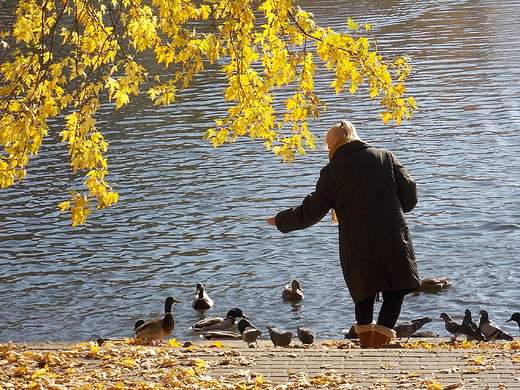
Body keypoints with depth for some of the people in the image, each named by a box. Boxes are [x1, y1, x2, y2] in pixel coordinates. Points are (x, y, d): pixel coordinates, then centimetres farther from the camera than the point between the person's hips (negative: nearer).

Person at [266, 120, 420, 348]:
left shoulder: (331, 171, 3)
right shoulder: (385, 157, 7)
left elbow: (310, 212, 4)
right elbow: (409, 194, 6)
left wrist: (280, 221, 19)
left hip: (356, 245, 0)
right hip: (392, 238, 0)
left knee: (364, 292, 17)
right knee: (395, 290, 6)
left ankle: (365, 341, 17)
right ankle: (379, 339, -10)